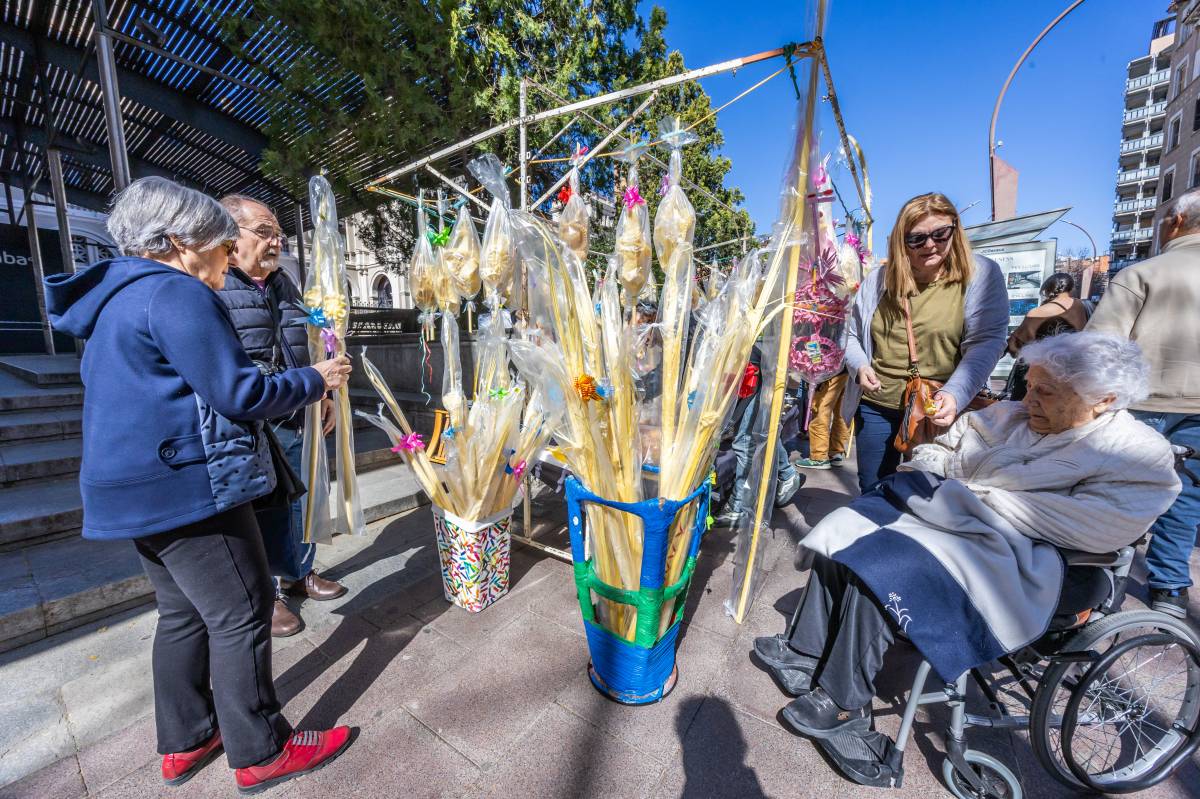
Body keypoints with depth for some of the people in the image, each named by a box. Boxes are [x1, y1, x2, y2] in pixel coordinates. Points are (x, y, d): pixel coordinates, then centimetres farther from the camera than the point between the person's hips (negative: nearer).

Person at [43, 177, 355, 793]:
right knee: (241, 616, 1)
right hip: (189, 487, -10)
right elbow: (239, 393, -20)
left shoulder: (117, 297, 17)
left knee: (185, 612, 19)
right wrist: (315, 380, -7)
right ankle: (260, 754, 15)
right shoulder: (177, 293, -14)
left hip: (138, 488, 10)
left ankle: (185, 742, 33)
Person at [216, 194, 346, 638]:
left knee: (300, 501, 19)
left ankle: (297, 573, 39)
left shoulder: (283, 284, 13)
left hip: (295, 422, 7)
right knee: (259, 511, 8)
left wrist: (322, 394, 15)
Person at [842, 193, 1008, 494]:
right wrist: (859, 366, -7)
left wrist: (955, 395, -29)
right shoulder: (879, 279, 4)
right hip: (876, 409, 3)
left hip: (943, 413, -2)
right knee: (872, 499, 15)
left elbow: (986, 342, -13)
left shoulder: (980, 275, -5)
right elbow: (850, 333, 13)